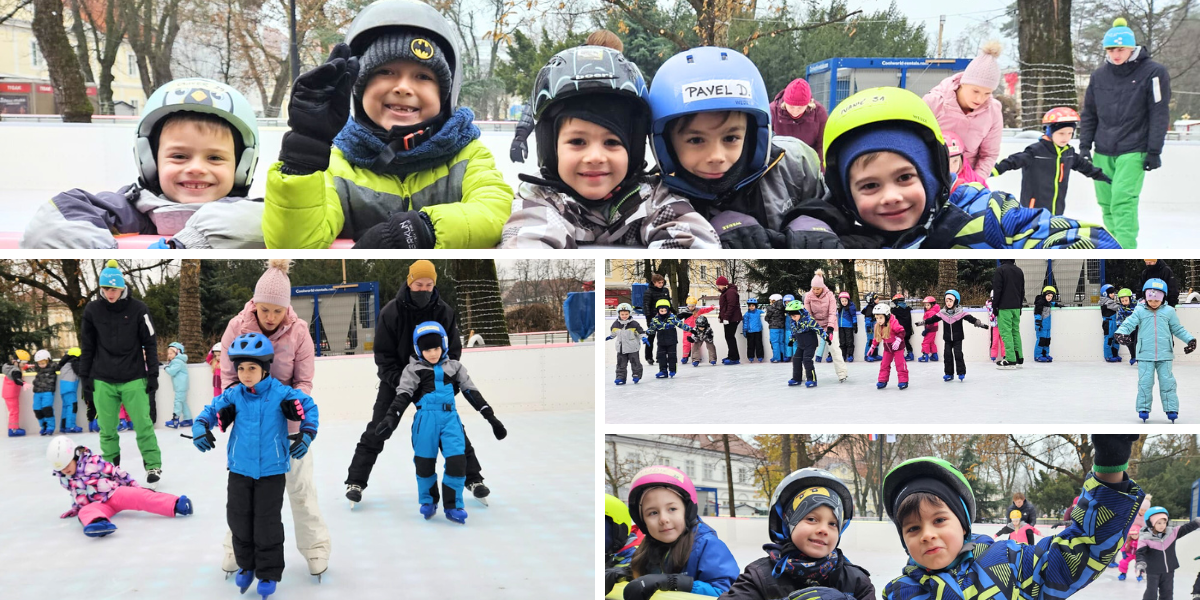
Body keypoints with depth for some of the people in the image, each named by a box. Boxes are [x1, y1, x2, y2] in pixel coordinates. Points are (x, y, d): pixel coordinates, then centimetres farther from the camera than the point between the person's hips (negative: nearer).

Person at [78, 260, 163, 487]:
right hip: (103, 381, 2)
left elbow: (150, 343, 0)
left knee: (143, 425, -3)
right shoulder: (92, 310, 0)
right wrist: (85, 375, 8)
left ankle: (153, 466, 6)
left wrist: (153, 374, -2)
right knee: (107, 428, 6)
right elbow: (87, 346, 9)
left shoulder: (138, 309, -5)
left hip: (134, 379, -2)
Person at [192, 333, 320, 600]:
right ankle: (246, 565, 33)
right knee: (239, 520, 12)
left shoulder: (280, 393, -12)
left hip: (271, 470, -3)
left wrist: (307, 434, -11)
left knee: (267, 524, 1)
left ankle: (269, 573, 15)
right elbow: (211, 409, 8)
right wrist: (200, 426, -10)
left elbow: (309, 406, -2)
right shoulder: (233, 395, -4)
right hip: (240, 469, 3)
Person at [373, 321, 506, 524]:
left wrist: (491, 417, 8)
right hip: (426, 419, -2)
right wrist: (391, 417, -22)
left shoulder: (454, 367, 11)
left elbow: (472, 392, 12)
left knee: (457, 460, -9)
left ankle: (452, 506, 4)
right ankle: (428, 502, 28)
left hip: (450, 418, 2)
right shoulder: (414, 370, 2)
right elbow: (403, 395, -7)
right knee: (425, 462, 4)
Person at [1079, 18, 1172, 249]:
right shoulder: (1099, 75, 8)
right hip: (1103, 152, 5)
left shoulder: (1153, 72, -5)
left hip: (1133, 152, -5)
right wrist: (1084, 146, 9)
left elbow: (1159, 114, -6)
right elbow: (1088, 114, 15)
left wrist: (1154, 151, -9)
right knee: (1107, 204, 6)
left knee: (1123, 201, -16)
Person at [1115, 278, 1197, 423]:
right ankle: (1143, 409, 7)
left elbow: (1178, 329, 15)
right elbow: (1128, 324, -4)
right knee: (1145, 382, -2)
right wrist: (1120, 333, -24)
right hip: (1145, 355, -1)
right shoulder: (1140, 311, 3)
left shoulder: (1169, 311, 6)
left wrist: (1190, 339, 5)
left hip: (1165, 355, 1)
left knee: (1167, 382, 2)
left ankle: (1171, 409, 9)